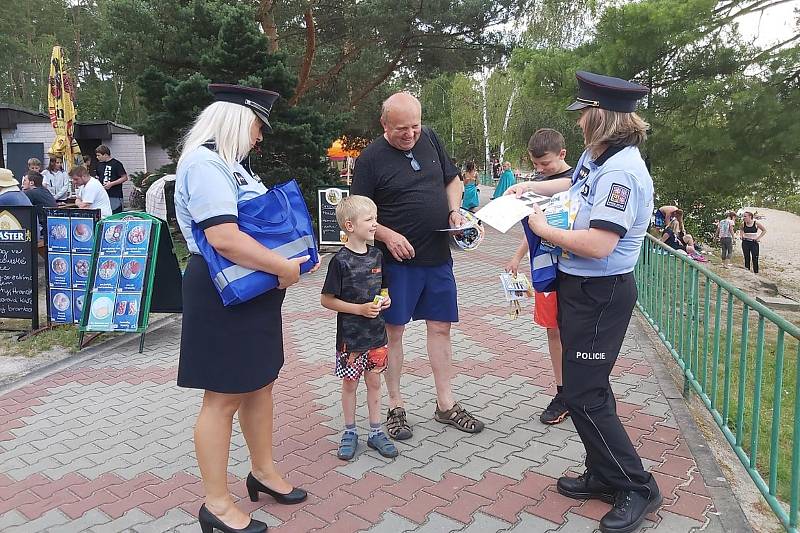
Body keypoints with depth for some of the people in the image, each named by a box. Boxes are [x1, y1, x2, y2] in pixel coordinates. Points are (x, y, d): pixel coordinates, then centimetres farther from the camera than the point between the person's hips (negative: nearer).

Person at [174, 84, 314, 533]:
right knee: (224, 397, 1)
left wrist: (286, 263, 10)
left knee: (261, 382, 18)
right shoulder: (205, 163, -18)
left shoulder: (229, 162, 14)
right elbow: (224, 238, -28)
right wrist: (284, 267, -20)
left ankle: (264, 471, 36)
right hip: (224, 294, -10)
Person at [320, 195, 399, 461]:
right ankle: (350, 432, 28)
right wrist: (360, 309, -19)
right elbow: (326, 300, -12)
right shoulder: (341, 260, -15)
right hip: (350, 335, -5)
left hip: (376, 332, 5)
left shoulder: (377, 255, 2)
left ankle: (376, 432, 27)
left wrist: (385, 300, -5)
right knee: (350, 383, 11)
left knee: (374, 381, 14)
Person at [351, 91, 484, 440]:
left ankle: (446, 405, 23)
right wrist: (388, 235, -22)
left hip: (438, 256, 5)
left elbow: (452, 180, 18)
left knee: (441, 327, 10)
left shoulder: (429, 139, 6)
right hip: (398, 259, -5)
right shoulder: (371, 158, -9)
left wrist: (454, 211, 1)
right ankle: (395, 408, 20)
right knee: (393, 331, 3)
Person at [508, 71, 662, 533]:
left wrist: (543, 229, -16)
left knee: (584, 395, -3)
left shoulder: (621, 171, -22)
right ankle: (605, 477, 32)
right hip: (582, 287, 10)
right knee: (589, 387, 17)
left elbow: (598, 245, -30)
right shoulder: (597, 156, 7)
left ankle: (637, 487, 15)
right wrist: (530, 188, 20)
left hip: (601, 294, -10)